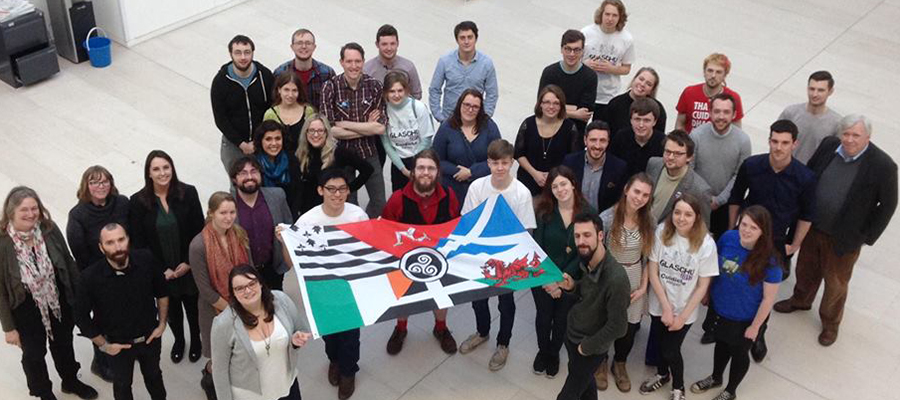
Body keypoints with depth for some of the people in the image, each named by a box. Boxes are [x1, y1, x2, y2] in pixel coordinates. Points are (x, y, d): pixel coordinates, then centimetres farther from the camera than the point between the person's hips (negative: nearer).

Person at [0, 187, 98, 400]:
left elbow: (69, 264, -5)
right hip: (26, 311, -3)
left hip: (60, 303, 3)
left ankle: (71, 381, 54)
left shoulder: (49, 230, -18)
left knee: (63, 345, 27)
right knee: (34, 354, 21)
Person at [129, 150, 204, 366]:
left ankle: (196, 340, 44)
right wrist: (161, 270, -11)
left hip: (189, 266, 0)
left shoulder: (188, 193, -11)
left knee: (192, 305, 17)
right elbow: (138, 242, -7)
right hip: (161, 272, 0)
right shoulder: (138, 201, -11)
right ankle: (178, 340, 47)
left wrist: (188, 263, -12)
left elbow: (199, 231, -7)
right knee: (172, 309, 19)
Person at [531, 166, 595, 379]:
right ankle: (543, 351, 46)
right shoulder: (543, 211, -11)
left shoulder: (588, 212, -14)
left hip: (571, 279, 0)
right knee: (543, 317, 18)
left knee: (562, 320, 17)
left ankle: (554, 354, 45)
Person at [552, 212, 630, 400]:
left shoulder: (616, 278, -35)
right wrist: (572, 286, -12)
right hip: (572, 333, 7)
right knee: (585, 380, 29)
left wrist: (588, 346, -15)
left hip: (590, 347, -7)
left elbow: (618, 326, -27)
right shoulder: (587, 260, -12)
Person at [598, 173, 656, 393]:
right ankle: (600, 363, 42)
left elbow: (648, 258, 2)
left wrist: (643, 287, -2)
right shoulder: (607, 218, -19)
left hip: (634, 283, 3)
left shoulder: (649, 222, -6)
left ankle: (620, 365, 45)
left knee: (630, 329, 16)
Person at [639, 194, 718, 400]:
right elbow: (652, 271, -11)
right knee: (660, 343, 22)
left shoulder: (706, 244, -21)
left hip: (684, 309, -2)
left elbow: (703, 286, -12)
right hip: (659, 304, 2)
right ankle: (662, 374, 52)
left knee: (671, 350, 7)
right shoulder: (662, 232, -17)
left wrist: (683, 316, -10)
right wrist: (666, 308, -12)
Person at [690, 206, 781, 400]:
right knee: (721, 344, 29)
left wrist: (754, 326, -12)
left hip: (745, 318, -4)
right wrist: (707, 292, 9)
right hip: (720, 308, 4)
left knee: (738, 352, 21)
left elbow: (768, 299, -20)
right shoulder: (728, 237, -18)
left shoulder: (769, 260, -30)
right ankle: (715, 378, 57)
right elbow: (714, 266, 1)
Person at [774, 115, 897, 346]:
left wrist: (867, 237, -9)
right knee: (806, 269, 28)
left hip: (843, 238, -4)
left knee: (836, 283, 18)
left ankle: (830, 323, 44)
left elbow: (888, 205, -12)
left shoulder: (883, 166, -24)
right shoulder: (829, 145, -12)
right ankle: (800, 300, 57)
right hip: (812, 227, 4)